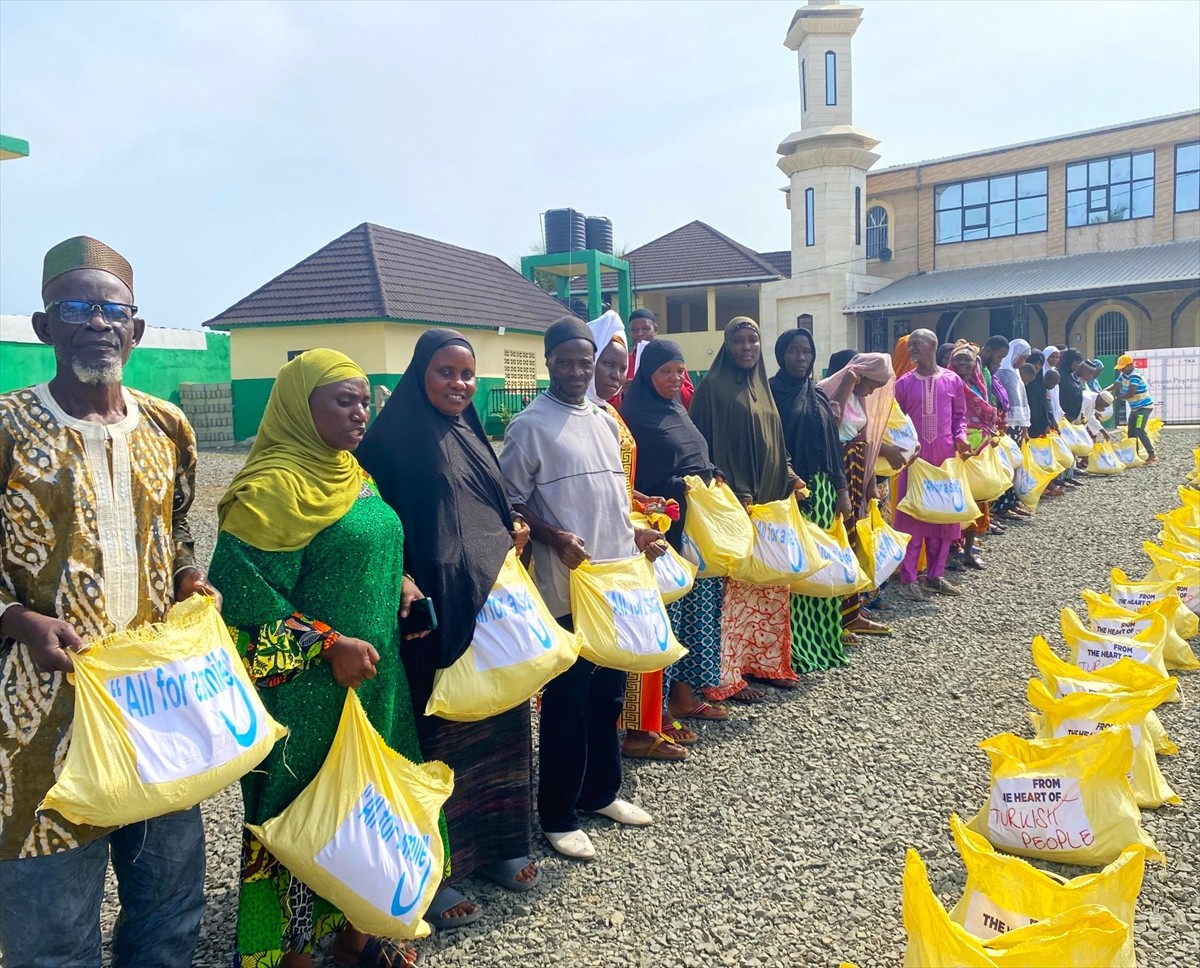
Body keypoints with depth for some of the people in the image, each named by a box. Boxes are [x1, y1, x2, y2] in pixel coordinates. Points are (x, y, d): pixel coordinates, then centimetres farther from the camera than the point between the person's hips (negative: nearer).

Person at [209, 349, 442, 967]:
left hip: (372, 679, 8)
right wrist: (328, 645, -22)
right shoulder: (274, 485, -17)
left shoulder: (352, 474, 10)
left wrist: (402, 582, 4)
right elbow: (244, 591, -20)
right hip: (306, 693, -8)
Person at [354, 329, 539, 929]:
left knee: (497, 719, 14)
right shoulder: (393, 438, -7)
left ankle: (494, 843, 31)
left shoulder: (469, 435, 15)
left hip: (491, 601, 7)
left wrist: (514, 529, 4)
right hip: (437, 609, -7)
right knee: (438, 732, 2)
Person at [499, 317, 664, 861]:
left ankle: (600, 792, 34)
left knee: (609, 692, 17)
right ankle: (557, 817, 14)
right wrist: (554, 537, -20)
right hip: (567, 585, -7)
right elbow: (510, 501, -8)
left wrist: (636, 532, 9)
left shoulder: (605, 422, 14)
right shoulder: (530, 425, -7)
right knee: (567, 700, 0)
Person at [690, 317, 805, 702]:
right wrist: (737, 495, -19)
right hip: (735, 503, -8)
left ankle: (763, 661, 24)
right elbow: (709, 445, -12)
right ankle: (726, 677, 2)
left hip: (770, 500, 8)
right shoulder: (713, 386, -7)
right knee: (735, 589, -7)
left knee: (771, 586, 11)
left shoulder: (761, 387, 17)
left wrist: (790, 479, 9)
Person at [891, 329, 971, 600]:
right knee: (912, 516, -1)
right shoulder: (904, 383, 1)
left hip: (945, 457, 2)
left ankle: (935, 575, 19)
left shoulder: (952, 380, 4)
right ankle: (908, 578, 5)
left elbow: (959, 416, 12)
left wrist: (960, 437, -5)